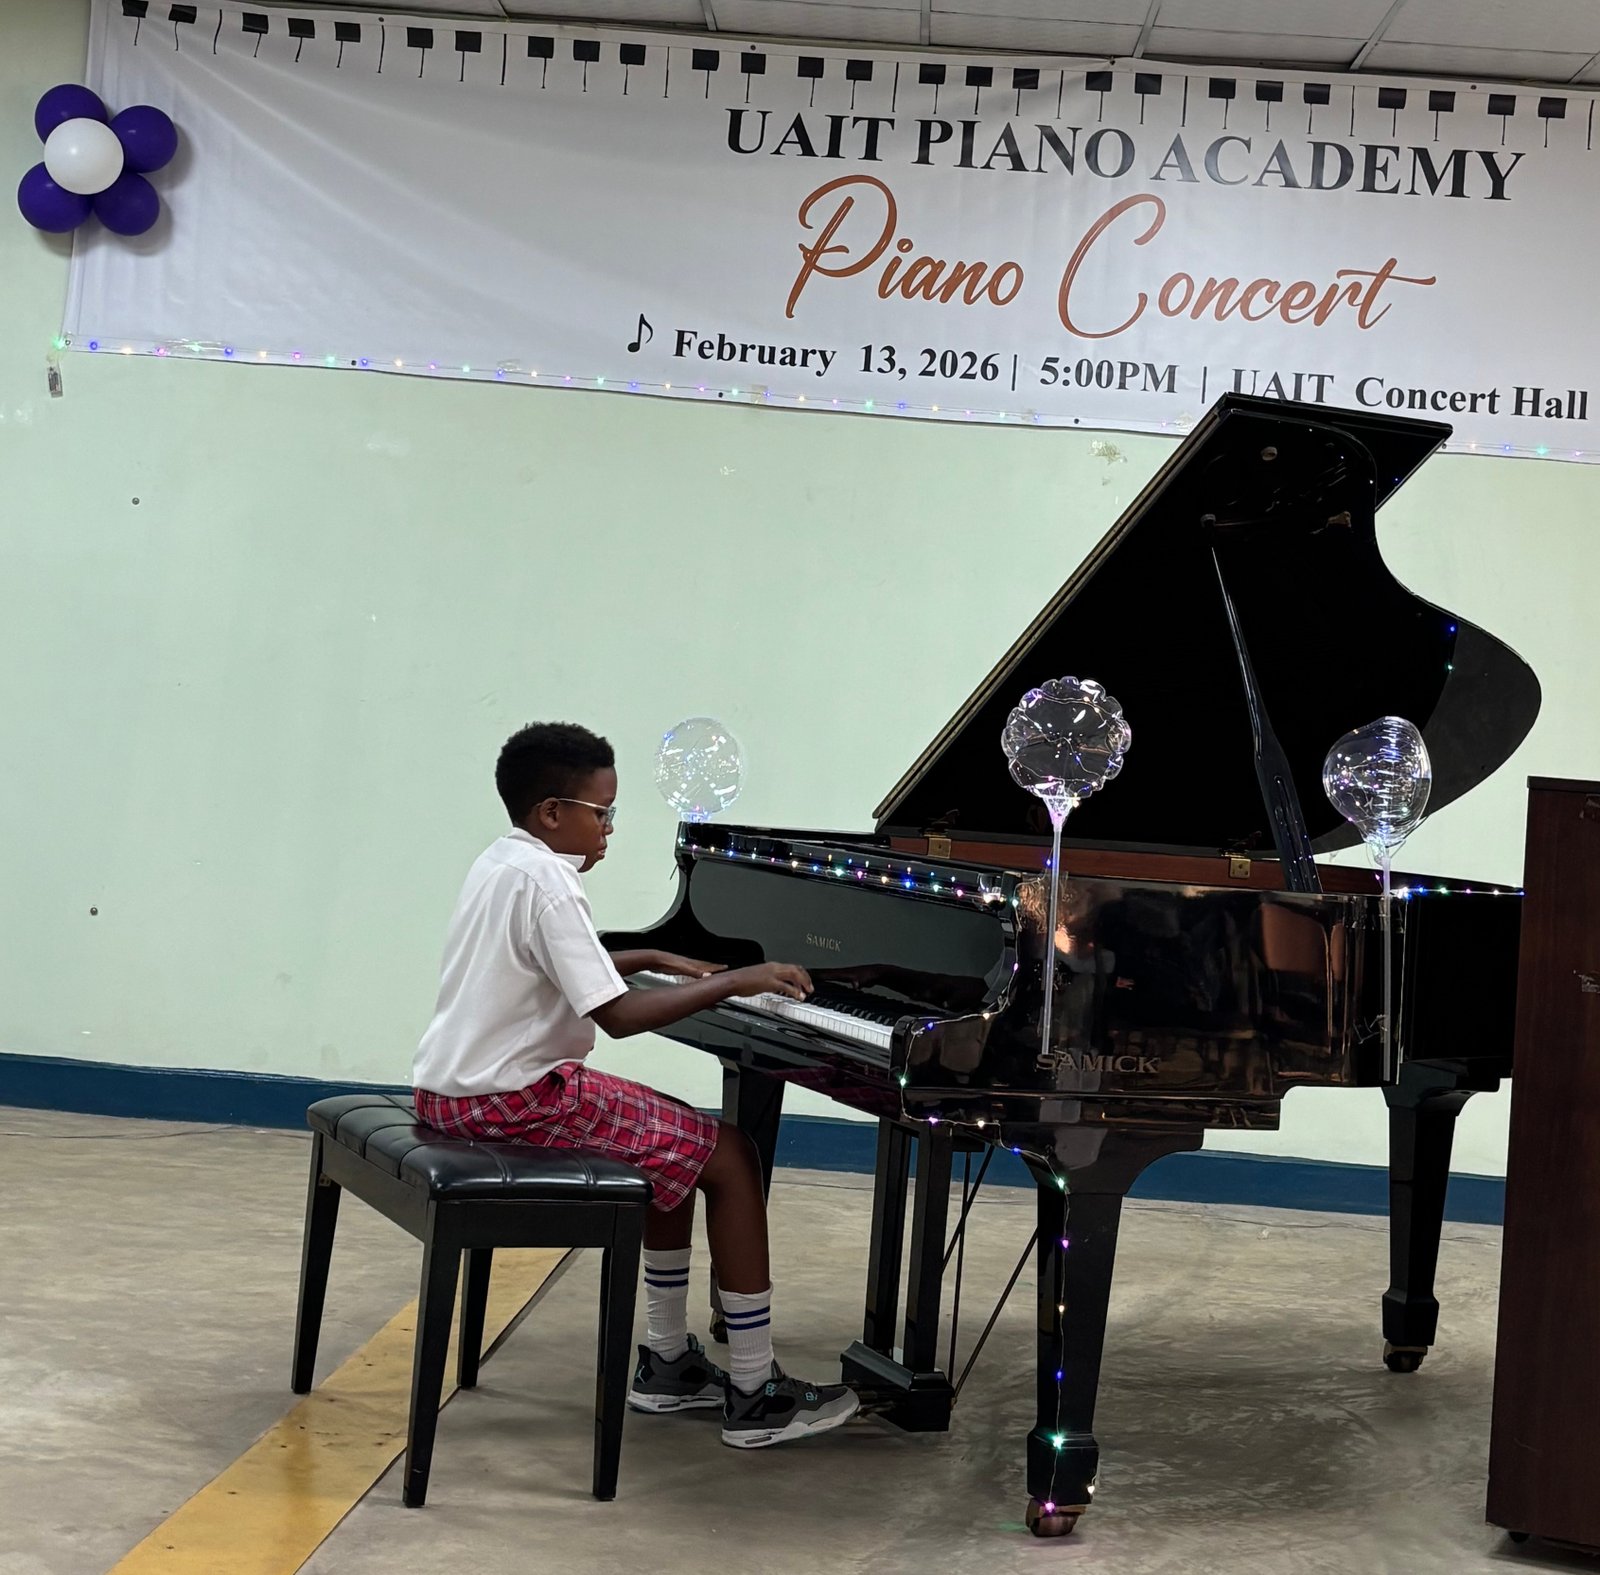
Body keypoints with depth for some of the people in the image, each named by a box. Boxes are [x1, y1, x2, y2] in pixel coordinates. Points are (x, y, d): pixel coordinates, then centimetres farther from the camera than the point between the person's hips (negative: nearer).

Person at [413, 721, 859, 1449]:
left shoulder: (501, 862, 12)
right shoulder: (546, 883, -18)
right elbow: (617, 1016, -24)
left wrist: (652, 960, 23)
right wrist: (732, 983, -17)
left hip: (458, 1086, 10)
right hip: (517, 1098, -10)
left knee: (675, 1140, 22)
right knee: (730, 1157, -6)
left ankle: (667, 1361, 23)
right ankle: (754, 1394, -5)